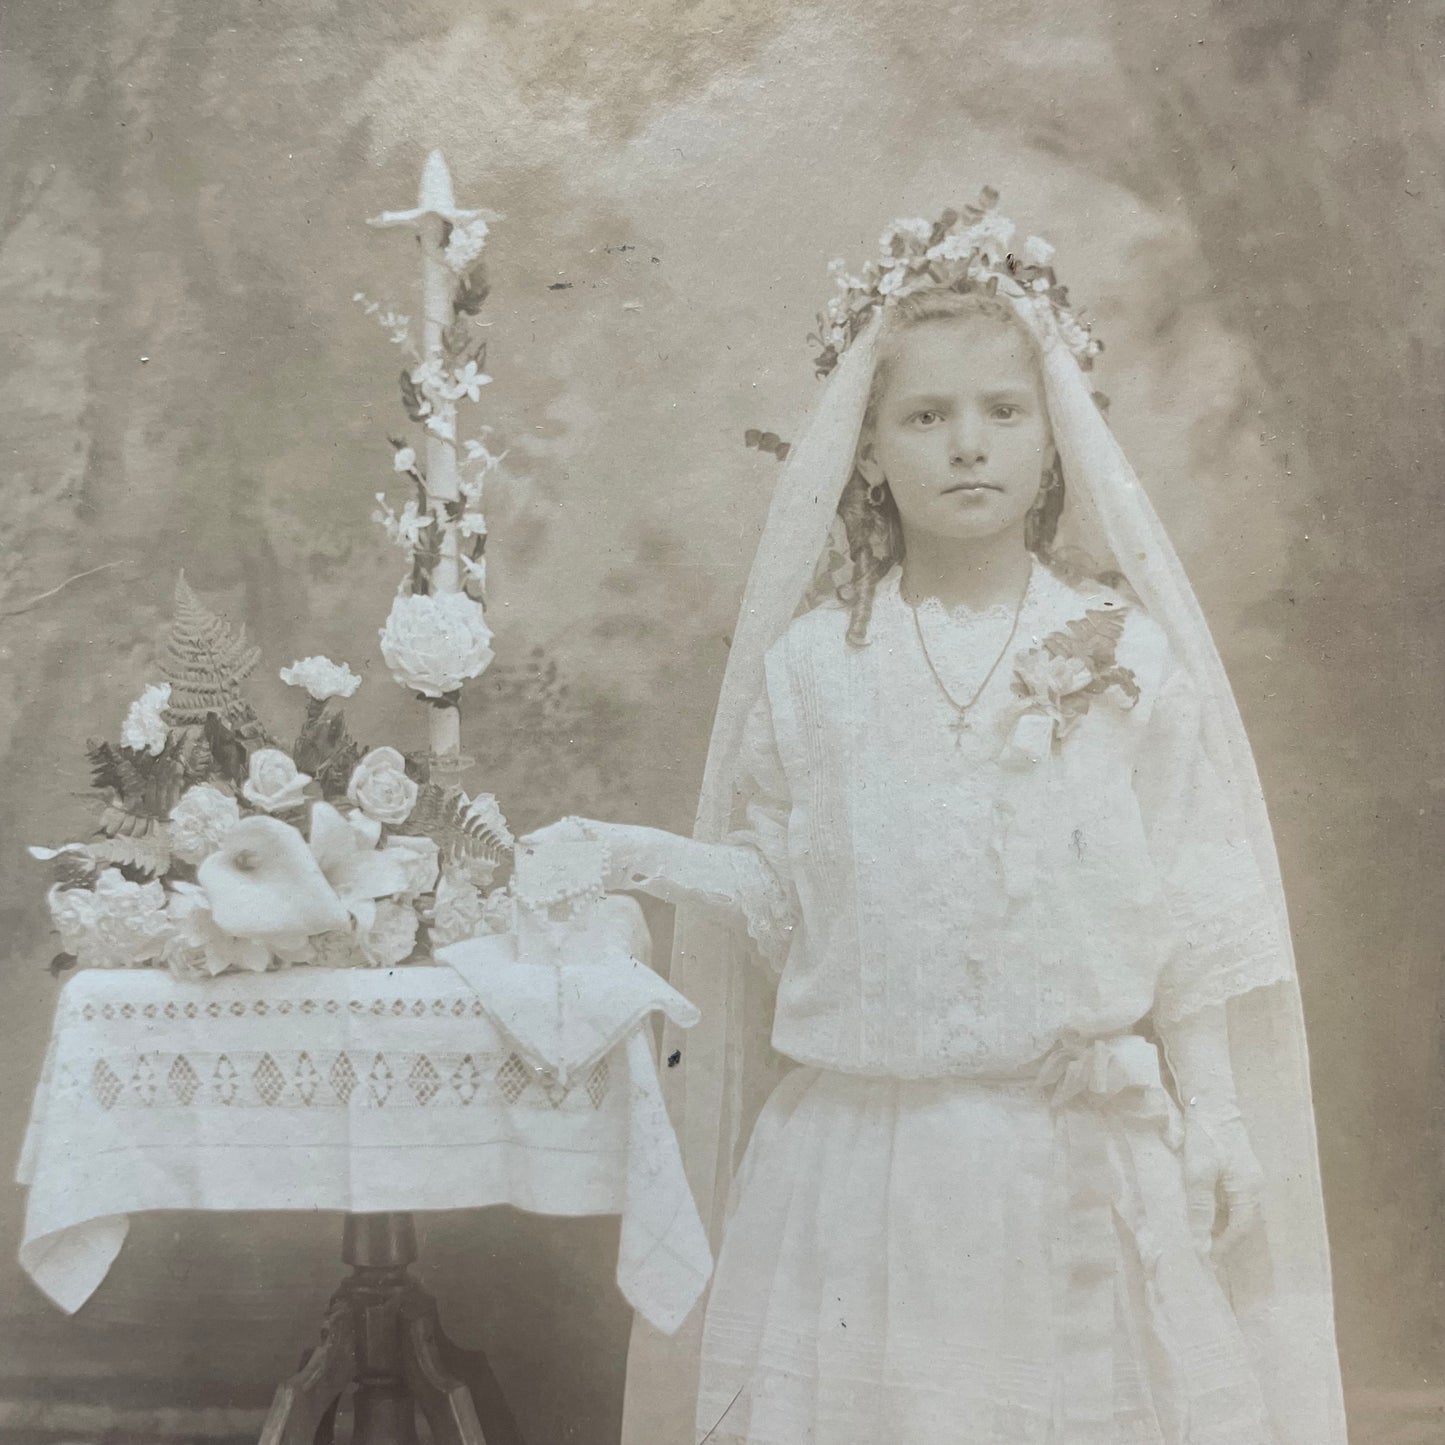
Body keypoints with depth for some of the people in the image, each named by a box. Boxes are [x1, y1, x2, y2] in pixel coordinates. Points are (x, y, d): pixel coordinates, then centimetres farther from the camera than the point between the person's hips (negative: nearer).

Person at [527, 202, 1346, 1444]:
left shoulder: (1129, 654, -2)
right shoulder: (811, 663, -1)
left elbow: (1193, 911, 1)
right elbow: (781, 892, 4)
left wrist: (1215, 1120, 2)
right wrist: (637, 857, -9)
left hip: (1080, 1153, 0)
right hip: (858, 1146, 1)